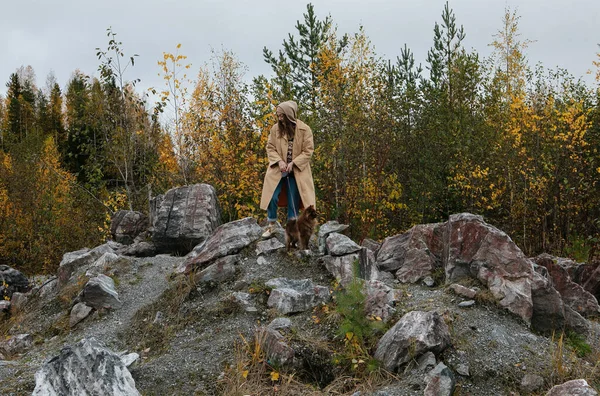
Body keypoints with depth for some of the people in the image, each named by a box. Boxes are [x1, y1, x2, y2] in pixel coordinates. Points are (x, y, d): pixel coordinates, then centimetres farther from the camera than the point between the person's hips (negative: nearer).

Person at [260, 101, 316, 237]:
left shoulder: (304, 129, -9)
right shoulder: (276, 128, -4)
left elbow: (308, 151, -7)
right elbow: (270, 148, 2)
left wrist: (293, 163, -16)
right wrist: (279, 161, -15)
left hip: (297, 171, -1)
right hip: (277, 169, 1)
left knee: (293, 201, 3)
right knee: (272, 197, -6)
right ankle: (271, 226, 12)